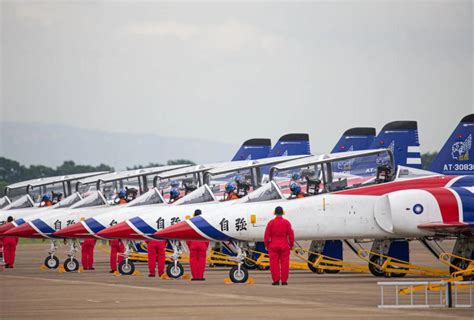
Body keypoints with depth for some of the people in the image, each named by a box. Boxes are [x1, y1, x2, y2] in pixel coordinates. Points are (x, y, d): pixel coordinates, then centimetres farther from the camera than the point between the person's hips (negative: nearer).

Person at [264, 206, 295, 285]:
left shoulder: (271, 223, -3)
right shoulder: (286, 222, -2)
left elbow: (267, 235, -2)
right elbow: (291, 235, 0)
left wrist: (267, 245, 9)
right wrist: (291, 245, 11)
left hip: (273, 246, 0)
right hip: (284, 246, 0)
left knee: (274, 263, 3)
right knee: (284, 263, 4)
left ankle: (276, 280, 1)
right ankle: (284, 280, 3)